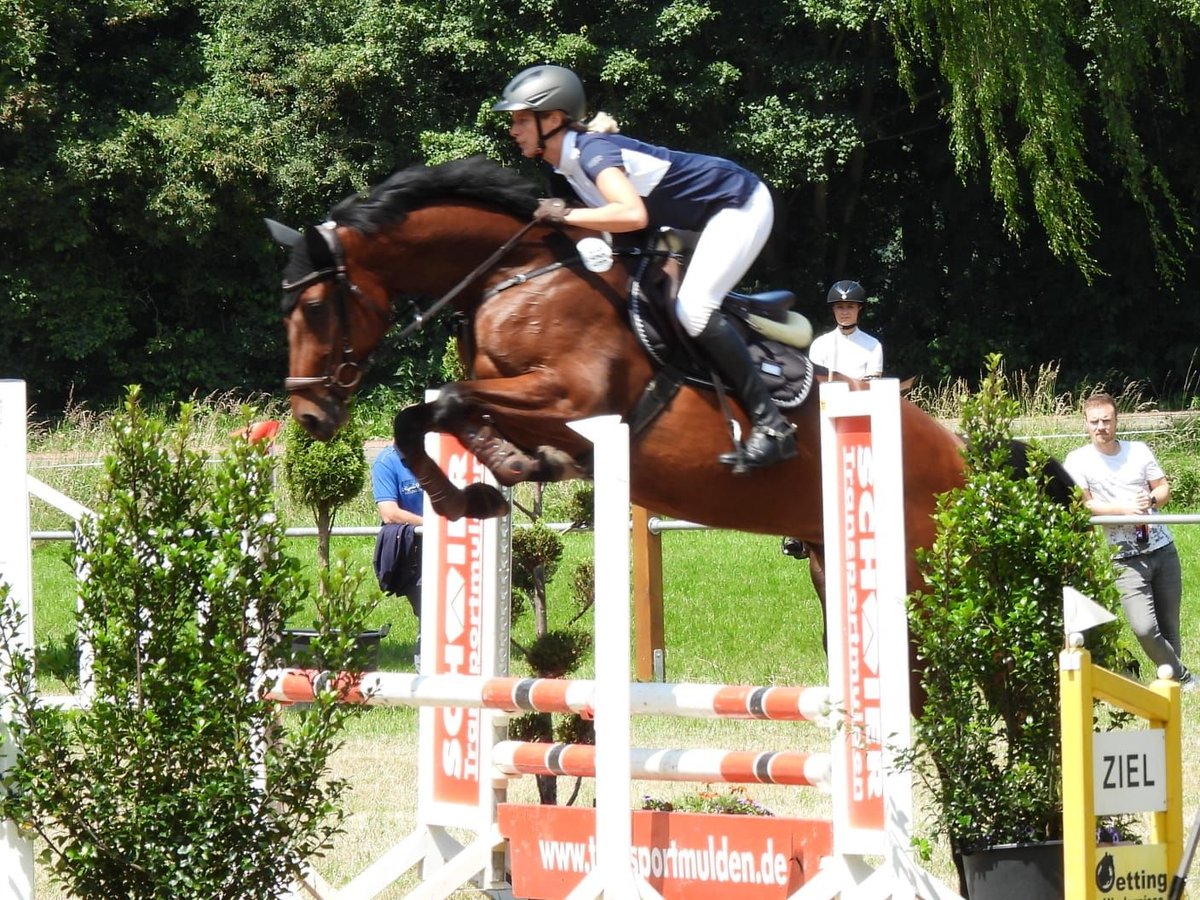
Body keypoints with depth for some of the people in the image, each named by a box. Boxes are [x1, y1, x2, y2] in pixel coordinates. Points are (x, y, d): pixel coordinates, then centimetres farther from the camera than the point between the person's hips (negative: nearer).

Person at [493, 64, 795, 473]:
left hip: (739, 204, -10)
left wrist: (566, 215, -36)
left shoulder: (592, 151, -27)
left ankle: (772, 426, -17)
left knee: (693, 309, -21)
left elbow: (633, 214, -44)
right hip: (699, 217, 10)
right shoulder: (566, 162, 2)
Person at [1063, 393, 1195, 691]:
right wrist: (1124, 509, -18)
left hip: (1163, 549, 4)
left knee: (1170, 627, 7)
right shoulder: (1078, 461, -3)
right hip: (1127, 559, -4)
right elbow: (1082, 507, -9)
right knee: (1145, 629, -18)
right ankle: (1182, 677, 1)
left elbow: (1164, 488, 11)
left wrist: (1152, 500, -12)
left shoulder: (1139, 451, 7)